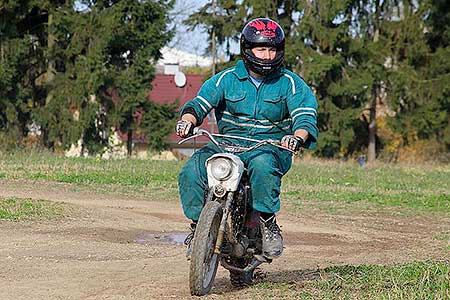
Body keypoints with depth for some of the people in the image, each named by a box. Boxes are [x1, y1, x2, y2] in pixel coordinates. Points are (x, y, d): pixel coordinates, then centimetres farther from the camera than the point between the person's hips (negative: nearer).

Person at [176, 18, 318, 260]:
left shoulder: (290, 83, 5)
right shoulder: (227, 79, 7)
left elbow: (306, 113, -6)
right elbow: (201, 102, 0)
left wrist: (298, 137, -30)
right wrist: (188, 120, -24)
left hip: (271, 147, -2)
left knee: (262, 166, -41)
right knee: (191, 172, -23)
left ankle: (269, 223, -28)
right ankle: (198, 224, -5)